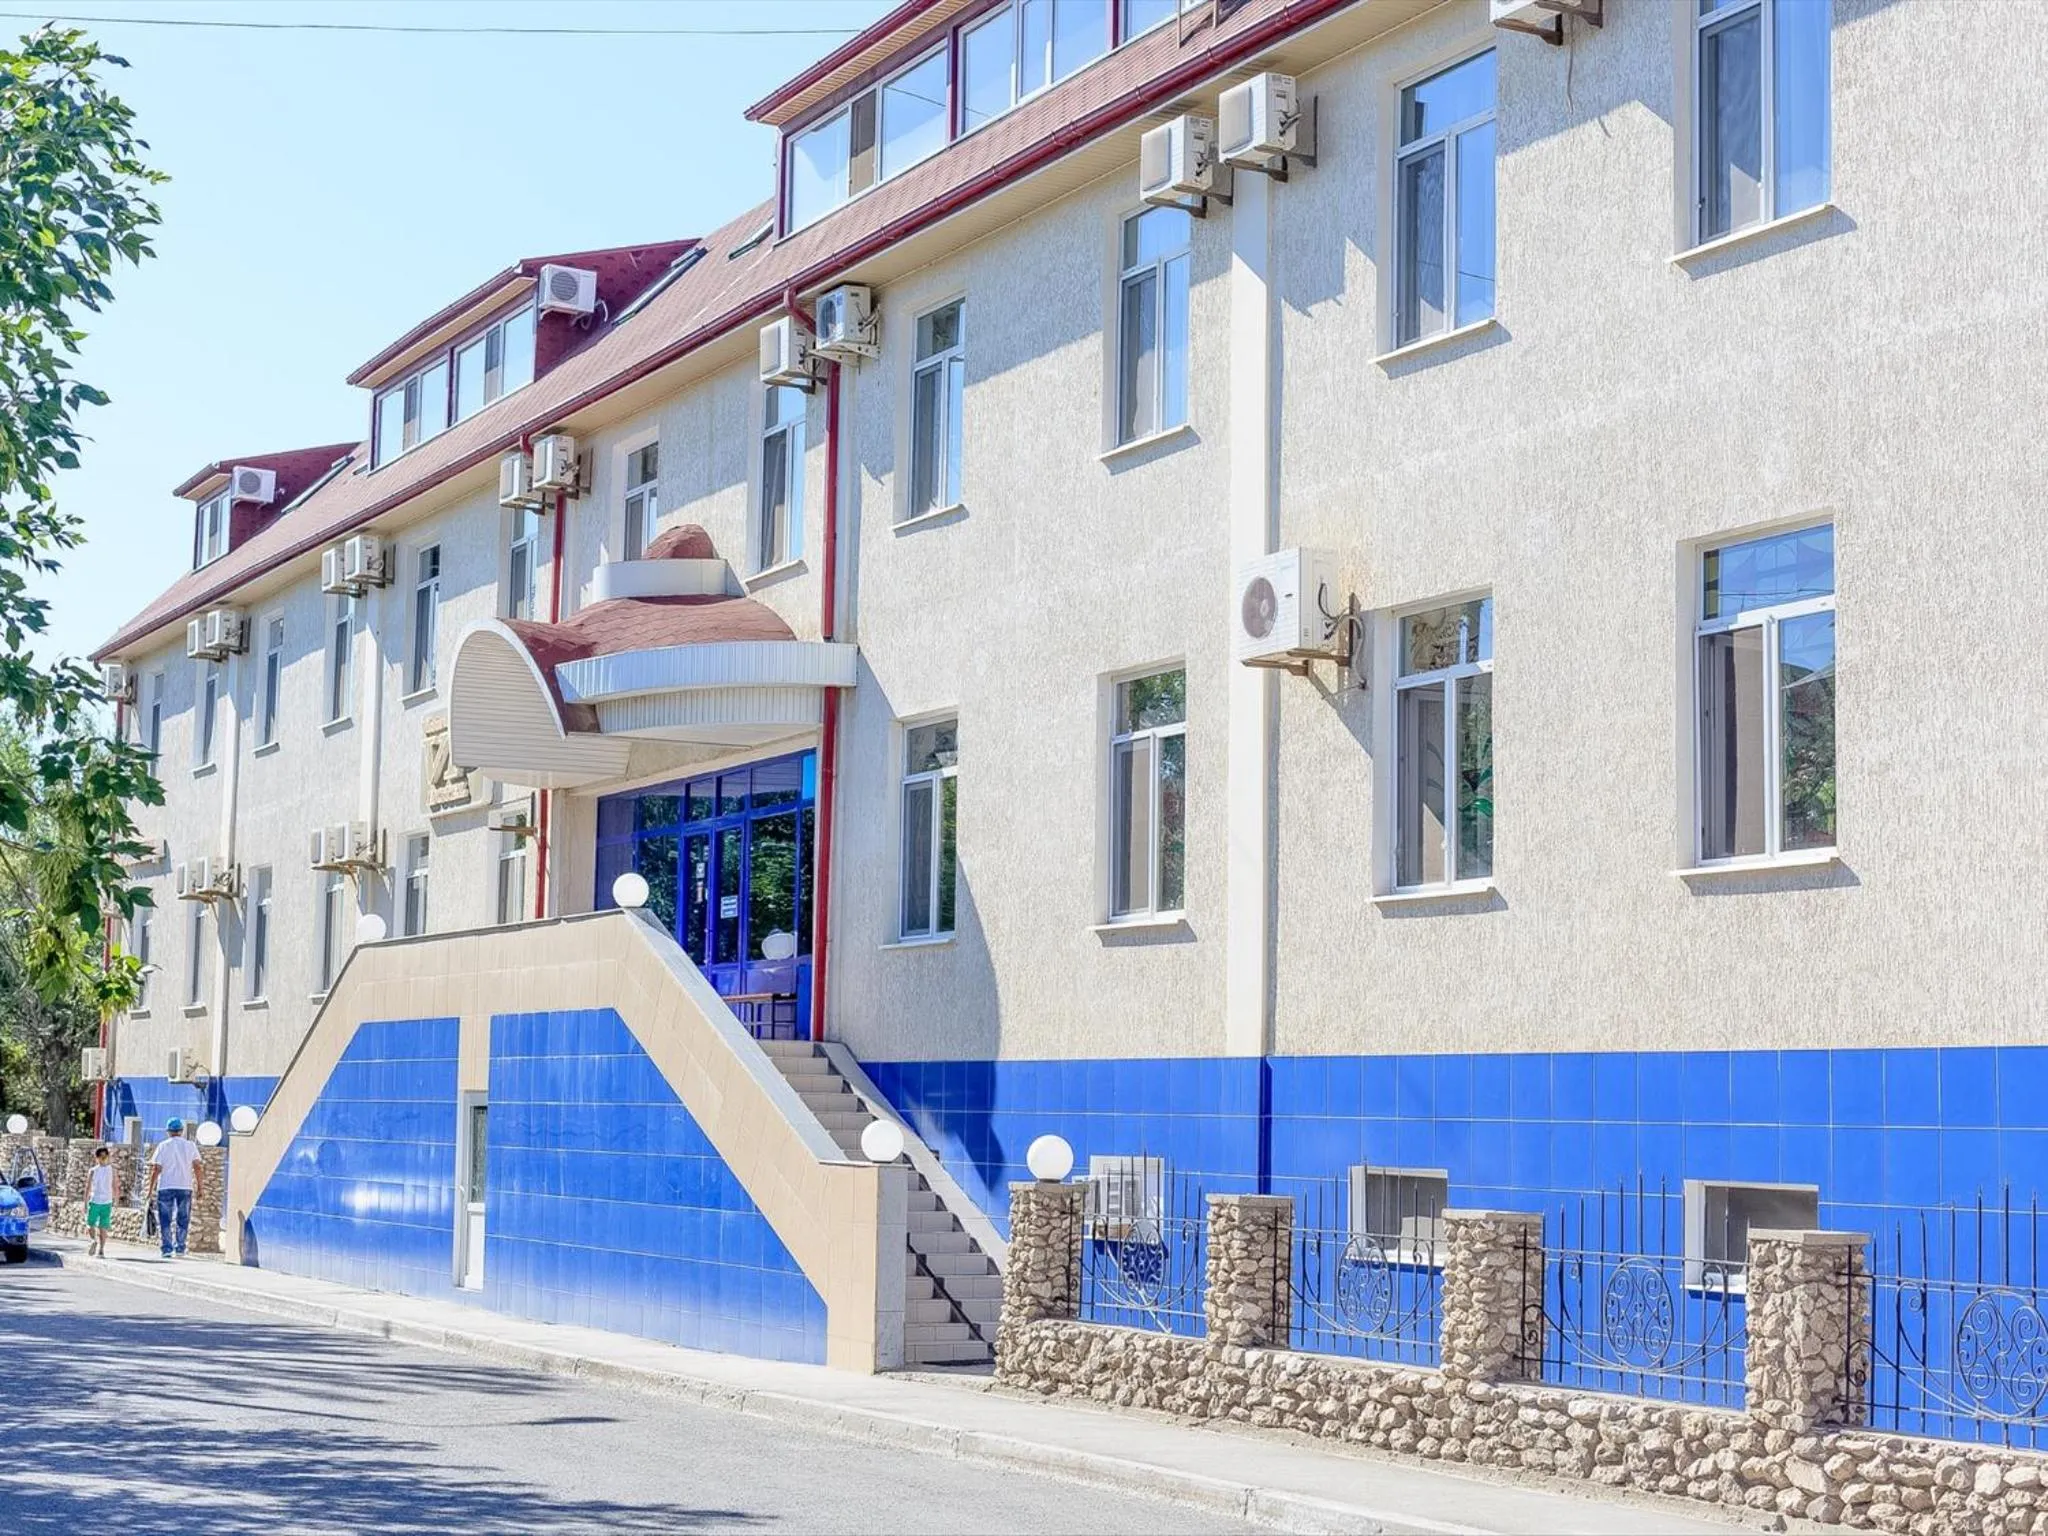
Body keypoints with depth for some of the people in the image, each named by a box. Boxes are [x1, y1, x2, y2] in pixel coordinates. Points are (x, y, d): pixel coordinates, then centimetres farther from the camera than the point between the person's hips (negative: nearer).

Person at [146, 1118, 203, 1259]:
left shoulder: (163, 1146, 1)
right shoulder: (190, 1146, 6)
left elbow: (156, 1169, -3)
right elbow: (197, 1167, 0)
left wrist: (151, 1188, 1)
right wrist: (199, 1186, 4)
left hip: (166, 1188, -1)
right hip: (185, 1187, 1)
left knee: (165, 1220, 4)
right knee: (182, 1219, 7)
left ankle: (167, 1249, -1)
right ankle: (180, 1249, 2)